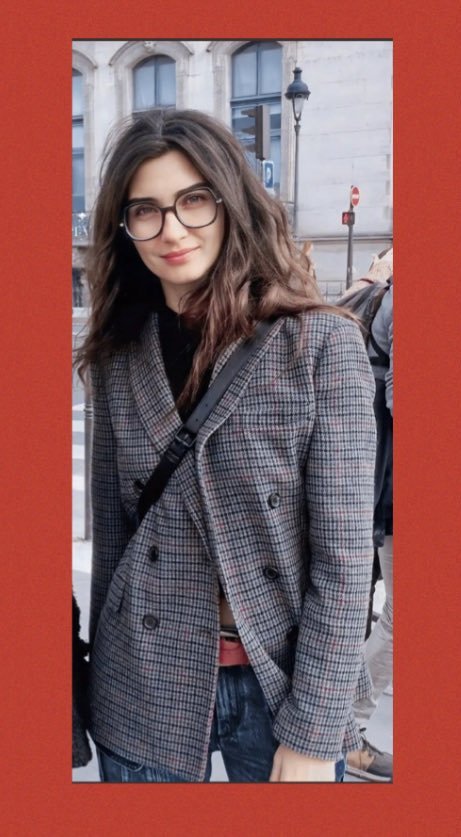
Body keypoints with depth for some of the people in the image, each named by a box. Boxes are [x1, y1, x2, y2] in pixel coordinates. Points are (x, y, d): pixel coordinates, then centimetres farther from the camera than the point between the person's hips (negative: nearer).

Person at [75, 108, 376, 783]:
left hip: (280, 686, -2)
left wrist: (314, 733, -12)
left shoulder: (323, 345, -12)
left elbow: (344, 557, -12)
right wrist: (101, 677, 9)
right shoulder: (120, 358, 0)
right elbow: (110, 529, 5)